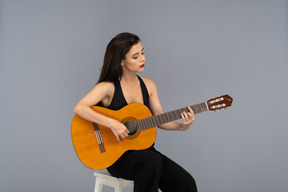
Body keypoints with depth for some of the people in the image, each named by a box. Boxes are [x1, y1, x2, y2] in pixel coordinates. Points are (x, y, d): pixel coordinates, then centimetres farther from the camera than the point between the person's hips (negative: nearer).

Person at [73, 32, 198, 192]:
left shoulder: (148, 85, 7)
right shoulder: (108, 87, -10)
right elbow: (79, 108, -23)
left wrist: (181, 126, -9)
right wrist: (111, 123, -31)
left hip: (145, 151, 5)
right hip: (117, 154, -4)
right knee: (153, 161, -36)